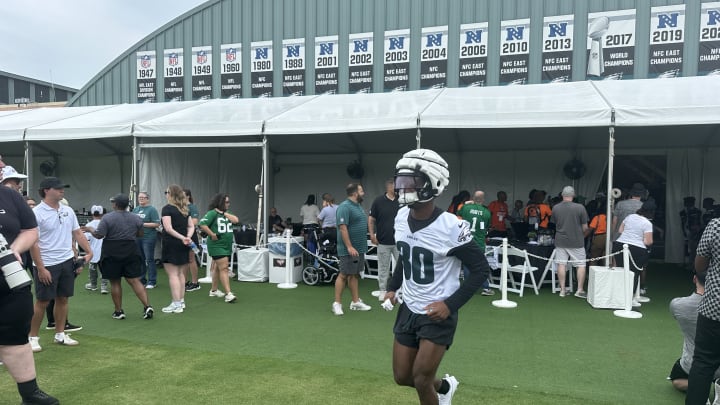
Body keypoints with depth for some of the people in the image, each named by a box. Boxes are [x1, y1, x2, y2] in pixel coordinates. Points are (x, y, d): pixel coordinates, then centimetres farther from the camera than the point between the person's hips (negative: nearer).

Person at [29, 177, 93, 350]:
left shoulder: (68, 211, 8)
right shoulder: (37, 213, -12)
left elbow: (77, 233, 14)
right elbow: (33, 243, -13)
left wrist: (89, 252, 2)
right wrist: (41, 268, -16)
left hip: (68, 262, 6)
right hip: (47, 265, -6)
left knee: (63, 298, 11)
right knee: (43, 301, 1)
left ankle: (60, 334, 22)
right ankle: (32, 337, 16)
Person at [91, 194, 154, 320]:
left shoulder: (108, 218, -10)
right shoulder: (136, 217, 2)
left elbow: (99, 235, -12)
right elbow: (140, 234, 9)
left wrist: (91, 230, 7)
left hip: (112, 254, -3)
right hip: (131, 253, 3)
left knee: (115, 282, 8)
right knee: (135, 281, 2)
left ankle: (118, 311, 12)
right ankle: (147, 306, -9)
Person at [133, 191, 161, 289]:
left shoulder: (152, 209, -5)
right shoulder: (135, 209, 14)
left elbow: (157, 224, -13)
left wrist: (143, 224, -16)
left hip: (148, 237, -6)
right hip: (137, 237, 6)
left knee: (149, 259, -3)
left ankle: (152, 282, 4)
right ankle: (141, 280, 22)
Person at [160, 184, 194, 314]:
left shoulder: (167, 208, -10)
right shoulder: (185, 209, 12)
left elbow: (168, 228, -19)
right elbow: (191, 226, 8)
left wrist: (182, 238, -18)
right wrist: (188, 237, -6)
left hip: (171, 245, -7)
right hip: (183, 246, 7)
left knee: (173, 275, -3)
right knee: (181, 274, 14)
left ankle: (176, 304, -3)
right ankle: (181, 302, 20)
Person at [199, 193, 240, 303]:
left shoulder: (226, 213, 14)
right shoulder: (212, 213, -9)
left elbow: (236, 220, -2)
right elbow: (202, 225, -19)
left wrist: (224, 213, -6)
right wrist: (212, 235, -18)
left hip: (227, 245, 8)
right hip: (217, 245, -8)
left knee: (218, 268, 17)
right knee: (224, 268, -13)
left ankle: (214, 290, 29)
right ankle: (228, 294, -16)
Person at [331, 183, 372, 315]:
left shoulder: (358, 206, 14)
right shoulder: (344, 207, -15)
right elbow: (342, 227, -21)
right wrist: (350, 247, -25)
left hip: (359, 248, 9)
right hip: (348, 249, -9)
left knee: (354, 275, 14)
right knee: (344, 275, -3)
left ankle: (356, 302, 20)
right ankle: (337, 303, 6)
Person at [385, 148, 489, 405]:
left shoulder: (450, 227, -23)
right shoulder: (401, 218, -2)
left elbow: (481, 270, -15)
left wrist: (450, 304, -21)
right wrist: (393, 288, 9)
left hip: (437, 314, -6)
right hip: (408, 309, 7)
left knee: (421, 379, -3)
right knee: (402, 376, 13)